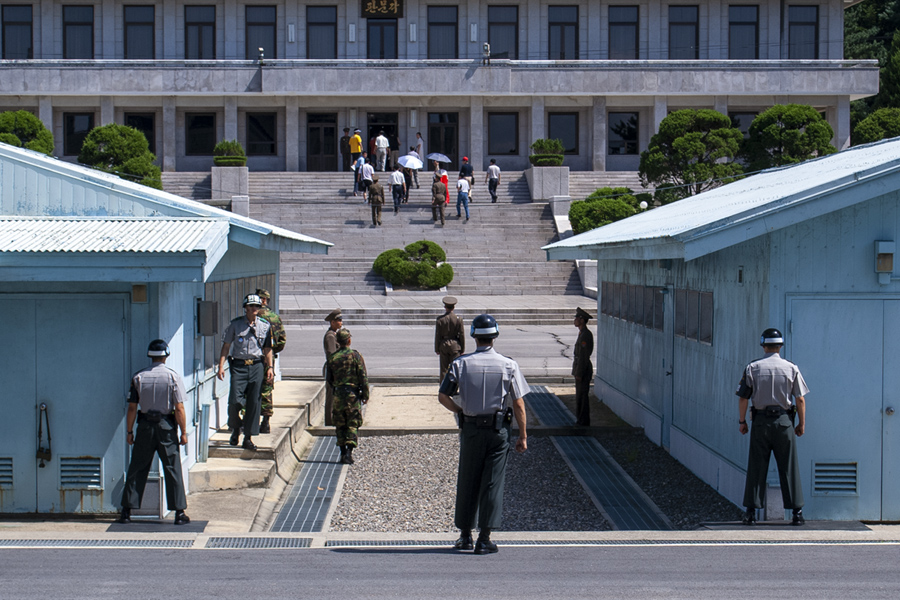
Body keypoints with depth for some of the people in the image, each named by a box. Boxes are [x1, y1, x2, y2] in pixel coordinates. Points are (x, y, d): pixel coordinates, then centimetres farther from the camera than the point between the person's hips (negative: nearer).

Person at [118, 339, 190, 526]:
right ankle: (179, 513, 2)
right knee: (173, 469, 3)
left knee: (136, 469, 9)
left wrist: (129, 431, 8)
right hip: (166, 426, -2)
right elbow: (179, 408, -10)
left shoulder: (138, 377, -1)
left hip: (145, 426, 2)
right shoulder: (173, 377, -7)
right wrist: (183, 432, -3)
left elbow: (132, 407, 0)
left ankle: (126, 511, 10)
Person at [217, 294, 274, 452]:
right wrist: (221, 366, -5)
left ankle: (248, 437, 8)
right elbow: (226, 346, 3)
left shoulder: (265, 326, 8)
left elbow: (267, 349, 14)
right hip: (238, 366, -2)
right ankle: (235, 429, 17)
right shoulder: (235, 324, 2)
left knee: (254, 402, 0)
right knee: (235, 400, -11)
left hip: (257, 366, 2)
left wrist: (270, 367, 5)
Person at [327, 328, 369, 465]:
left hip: (338, 394, 2)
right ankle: (349, 453, -10)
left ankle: (343, 452, 12)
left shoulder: (333, 358, 2)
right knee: (352, 425, 2)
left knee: (340, 426, 11)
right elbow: (363, 377, -9)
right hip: (353, 395, -2)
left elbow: (329, 379, 10)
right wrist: (366, 395, -3)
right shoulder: (355, 356, -7)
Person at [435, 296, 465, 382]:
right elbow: (462, 335, -4)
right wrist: (462, 349, 5)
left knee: (444, 368, 7)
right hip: (455, 346, 0)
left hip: (443, 345, 0)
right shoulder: (458, 319, -7)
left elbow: (437, 335, -5)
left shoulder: (440, 319, -8)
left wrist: (437, 349, 4)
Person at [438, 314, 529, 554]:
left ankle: (465, 535, 18)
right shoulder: (508, 365, -5)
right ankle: (485, 539, 1)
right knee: (492, 483, 2)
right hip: (498, 429, -1)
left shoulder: (460, 363, -3)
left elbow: (443, 396, -4)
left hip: (470, 429, 1)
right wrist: (523, 436, 1)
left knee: (467, 481, 12)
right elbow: (518, 404, -5)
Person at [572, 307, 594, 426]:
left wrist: (579, 374, -21)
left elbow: (584, 355, -22)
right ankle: (580, 420, 21)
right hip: (580, 368, 10)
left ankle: (583, 422, -1)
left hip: (583, 369, -10)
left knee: (582, 396, -5)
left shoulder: (585, 335, -19)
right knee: (579, 395, 14)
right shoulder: (582, 333, 13)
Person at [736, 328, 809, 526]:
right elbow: (800, 400, 0)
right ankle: (797, 512, 4)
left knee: (756, 467, 4)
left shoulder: (752, 368, -1)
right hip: (784, 420, 0)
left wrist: (742, 421, 8)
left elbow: (743, 398, -2)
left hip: (760, 420, 0)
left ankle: (751, 512, 3)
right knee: (789, 468, 5)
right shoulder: (791, 368, 0)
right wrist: (802, 424, 9)